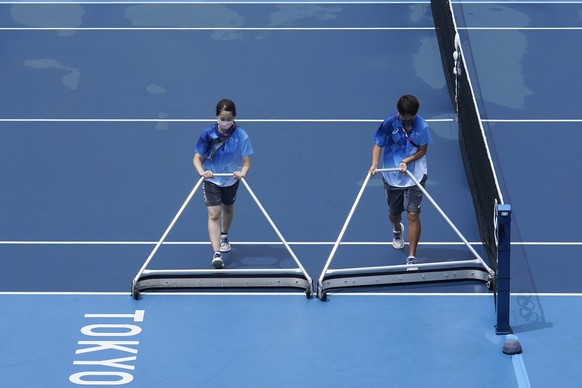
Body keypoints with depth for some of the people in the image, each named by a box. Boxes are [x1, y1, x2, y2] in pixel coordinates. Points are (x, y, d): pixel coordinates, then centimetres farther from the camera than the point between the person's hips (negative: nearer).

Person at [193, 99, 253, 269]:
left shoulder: (240, 135, -18)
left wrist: (243, 172, -38)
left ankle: (224, 237, 54)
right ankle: (216, 253, -21)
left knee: (228, 208, 25)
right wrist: (201, 171, -35)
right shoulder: (208, 133, -18)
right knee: (214, 214, -14)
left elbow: (246, 161, -16)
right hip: (211, 179, -2)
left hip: (231, 179, 2)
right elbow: (197, 158, -14)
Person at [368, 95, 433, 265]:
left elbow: (423, 150, -4)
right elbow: (378, 146, -8)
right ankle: (397, 230, 55)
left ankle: (412, 256, -1)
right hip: (391, 175, 2)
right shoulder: (389, 123, -13)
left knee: (413, 214, -9)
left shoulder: (422, 126, -13)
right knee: (393, 214, 16)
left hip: (415, 174, -2)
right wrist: (374, 164, -25)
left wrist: (407, 161, -20)